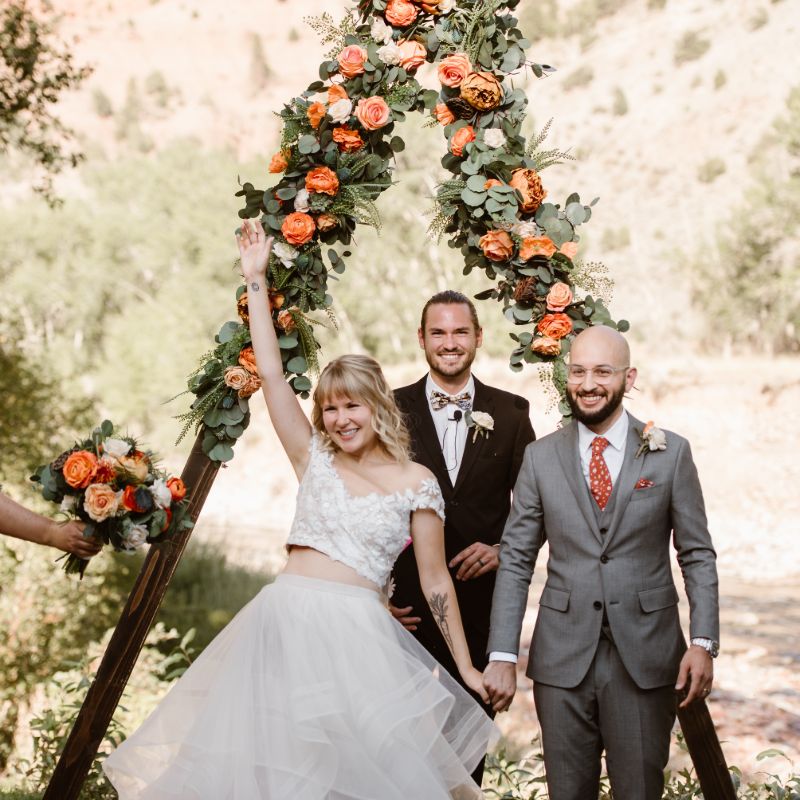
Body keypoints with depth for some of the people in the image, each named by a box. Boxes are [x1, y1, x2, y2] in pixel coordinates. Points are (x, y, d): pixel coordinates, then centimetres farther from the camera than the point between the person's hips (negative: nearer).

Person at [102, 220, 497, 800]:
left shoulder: (416, 484, 3)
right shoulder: (315, 459, 10)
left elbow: (435, 580, 6)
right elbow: (271, 373, 7)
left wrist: (467, 668, 7)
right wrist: (256, 279, 8)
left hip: (355, 632, -3)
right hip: (283, 621, 3)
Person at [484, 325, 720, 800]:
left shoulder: (671, 453, 0)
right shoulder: (541, 458, 3)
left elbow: (698, 555, 2)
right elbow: (515, 561, 2)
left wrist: (704, 642, -8)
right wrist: (502, 656, -4)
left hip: (645, 656, -1)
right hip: (562, 658, 1)